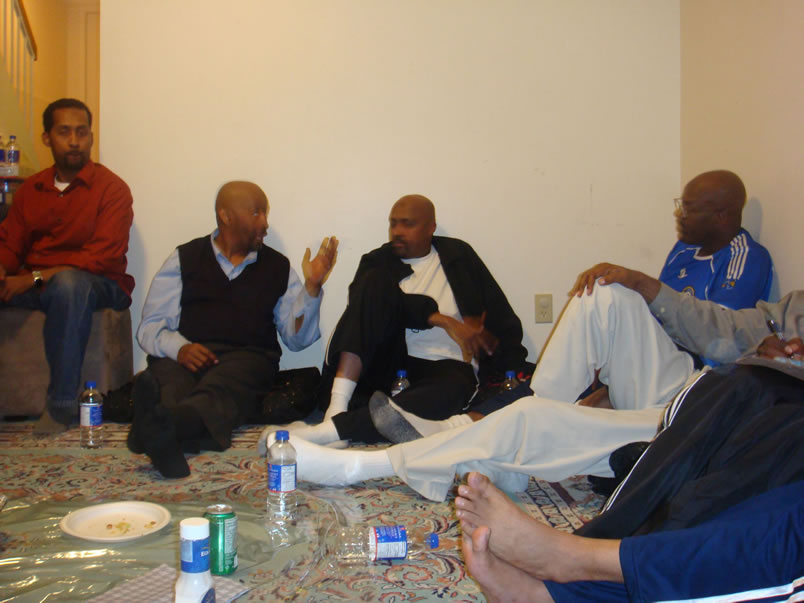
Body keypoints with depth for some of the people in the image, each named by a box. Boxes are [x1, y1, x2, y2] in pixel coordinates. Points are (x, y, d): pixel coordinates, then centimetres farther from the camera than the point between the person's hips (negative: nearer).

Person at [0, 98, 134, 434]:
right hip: (30, 285, 5)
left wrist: (36, 276, -21)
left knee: (68, 283, -39)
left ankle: (61, 406, -29)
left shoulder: (112, 188, -3)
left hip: (95, 284, -5)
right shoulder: (31, 189, 15)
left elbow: (103, 258, -14)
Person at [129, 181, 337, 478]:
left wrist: (312, 286, 1)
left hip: (247, 358, 0)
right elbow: (150, 326, 11)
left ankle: (163, 426, -64)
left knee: (220, 388, -36)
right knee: (166, 377, -35)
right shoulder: (184, 258, 17)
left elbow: (296, 338, 15)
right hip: (185, 357, 1)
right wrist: (179, 348, -11)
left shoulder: (278, 267, 21)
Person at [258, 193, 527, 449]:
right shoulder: (378, 262, 12)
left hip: (447, 365, 0)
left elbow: (503, 319, 12)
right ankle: (338, 407, -36)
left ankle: (332, 429, -47)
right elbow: (374, 303, -11)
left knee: (455, 388, -38)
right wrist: (440, 319, -19)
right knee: (376, 280, -21)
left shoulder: (459, 254, 15)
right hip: (390, 360, 1)